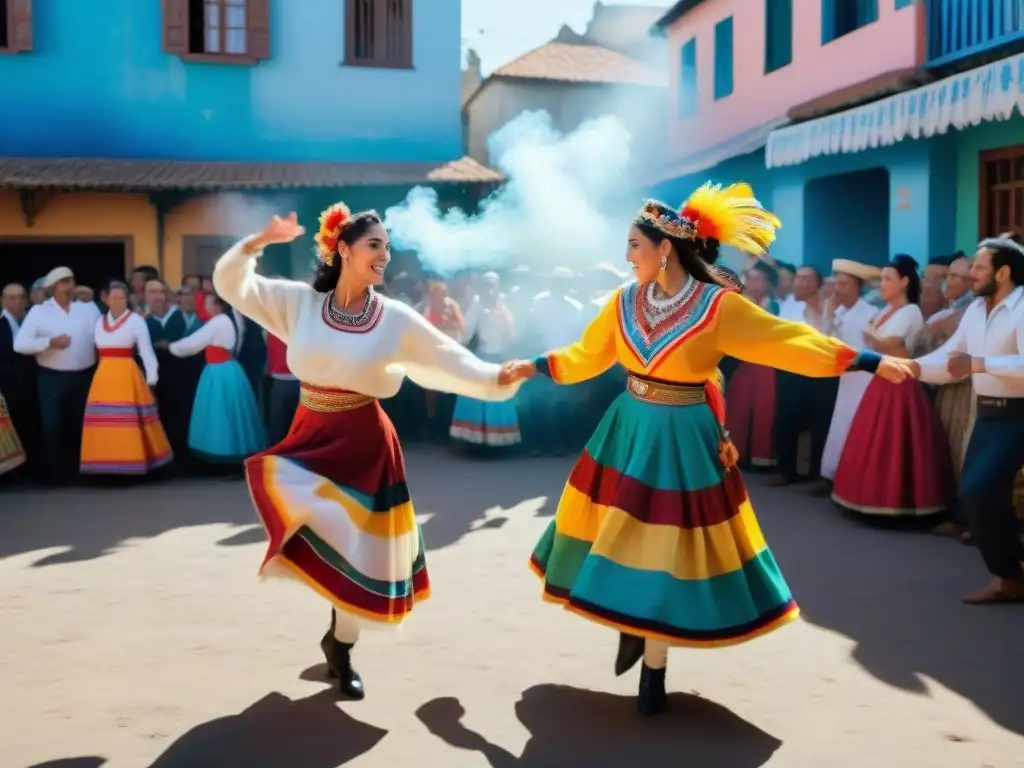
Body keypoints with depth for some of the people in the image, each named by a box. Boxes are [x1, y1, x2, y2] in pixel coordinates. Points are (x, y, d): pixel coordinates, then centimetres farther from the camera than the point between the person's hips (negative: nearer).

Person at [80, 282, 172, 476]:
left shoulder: (136, 320, -2)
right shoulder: (100, 321, 13)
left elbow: (146, 351, -4)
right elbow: (96, 350, 10)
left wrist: (151, 378, -9)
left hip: (127, 376, -5)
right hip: (104, 377, 5)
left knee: (129, 423, -5)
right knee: (105, 422, 6)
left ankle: (131, 463, 2)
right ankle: (106, 463, 13)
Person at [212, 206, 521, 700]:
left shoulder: (395, 318, -6)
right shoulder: (300, 302, -3)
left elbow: (452, 360, -6)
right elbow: (230, 284, -1)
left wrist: (498, 378, -18)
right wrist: (261, 241, -14)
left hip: (363, 444, -1)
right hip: (310, 438, 1)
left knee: (356, 547, 5)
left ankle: (341, 651, 29)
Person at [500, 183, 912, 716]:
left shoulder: (719, 307, -13)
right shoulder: (625, 302, 0)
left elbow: (791, 342, -13)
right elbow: (584, 356, 12)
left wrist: (872, 363, -16)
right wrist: (531, 367, 7)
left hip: (683, 443, -4)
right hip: (628, 434, 4)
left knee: (666, 546, 3)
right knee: (622, 538, 11)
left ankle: (654, 670, 18)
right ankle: (630, 625, 37)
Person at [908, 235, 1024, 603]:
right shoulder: (976, 309, 8)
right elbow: (948, 356, 9)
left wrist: (980, 363, -35)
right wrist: (913, 367, -6)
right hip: (986, 412, 9)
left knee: (978, 489, -17)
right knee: (976, 493, 10)